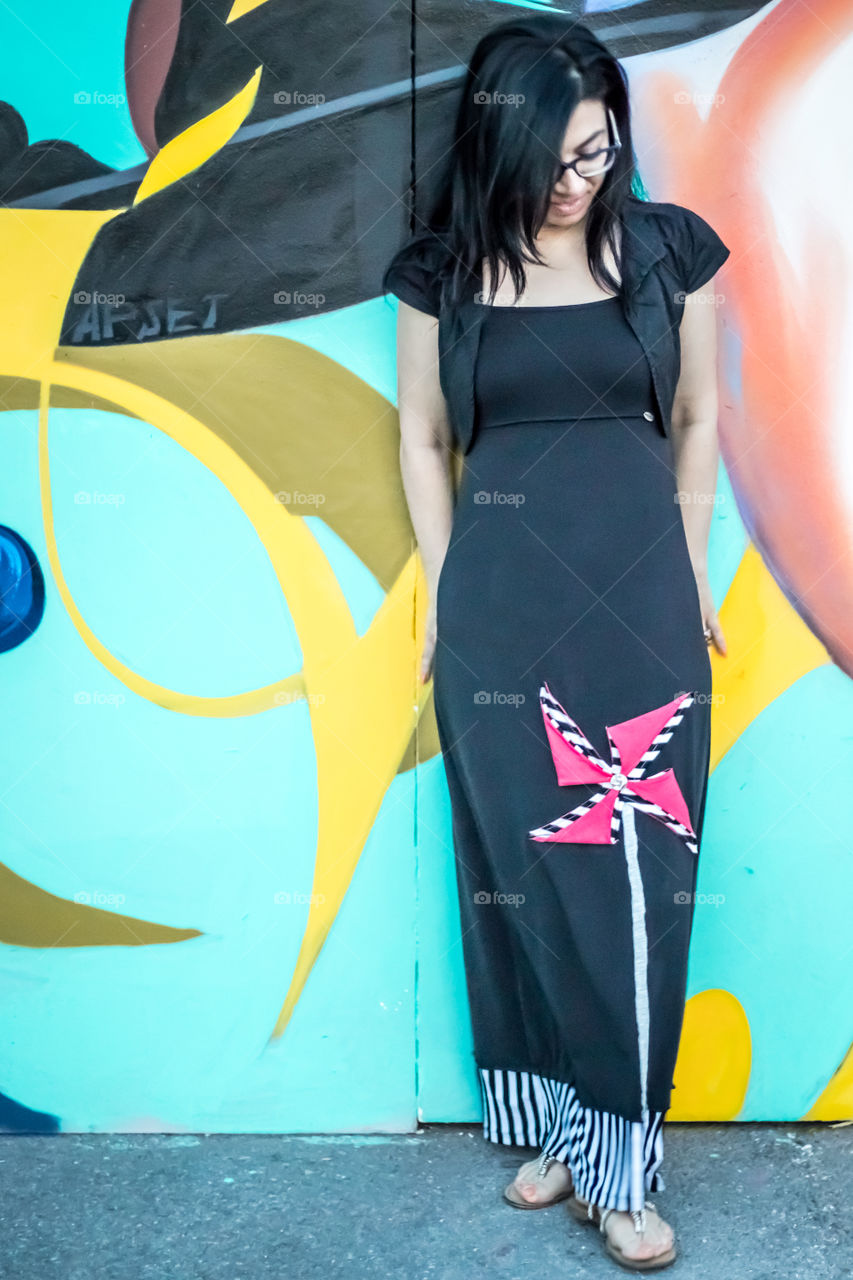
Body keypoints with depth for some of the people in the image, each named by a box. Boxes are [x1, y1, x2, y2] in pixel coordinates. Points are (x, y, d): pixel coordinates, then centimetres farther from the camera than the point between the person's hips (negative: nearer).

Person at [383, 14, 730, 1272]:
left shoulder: (669, 248, 2)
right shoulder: (443, 270, 2)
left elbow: (699, 420, 9)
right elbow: (424, 440, 9)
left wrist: (688, 571, 8)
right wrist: (444, 592, 6)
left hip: (640, 591, 0)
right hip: (500, 599, 1)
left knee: (637, 874, -1)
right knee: (517, 867, 7)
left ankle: (618, 1161, 12)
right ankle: (549, 1124, 24)